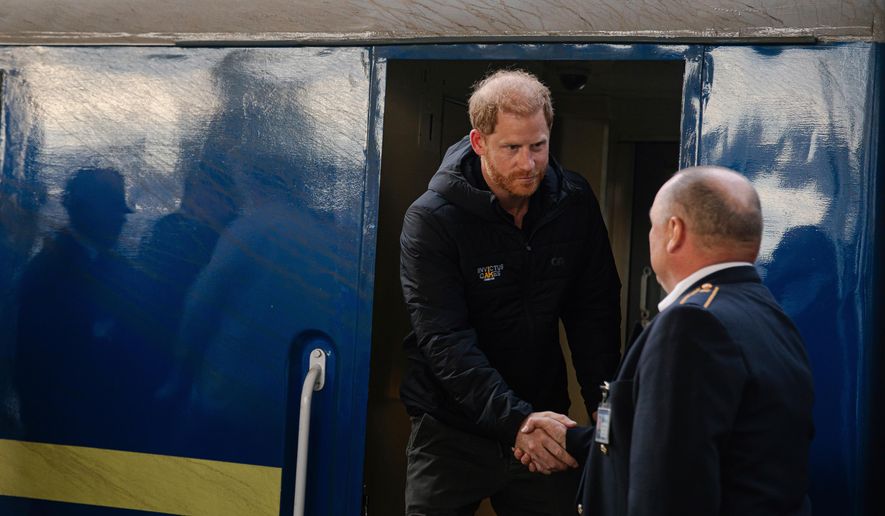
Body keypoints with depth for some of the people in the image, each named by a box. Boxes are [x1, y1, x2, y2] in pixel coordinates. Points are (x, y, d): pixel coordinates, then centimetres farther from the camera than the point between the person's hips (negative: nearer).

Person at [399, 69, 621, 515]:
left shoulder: (575, 203, -2)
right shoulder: (431, 219, -14)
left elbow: (594, 315, 2)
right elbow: (445, 341, -21)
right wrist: (515, 420, -33)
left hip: (542, 421, 3)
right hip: (453, 431, -3)